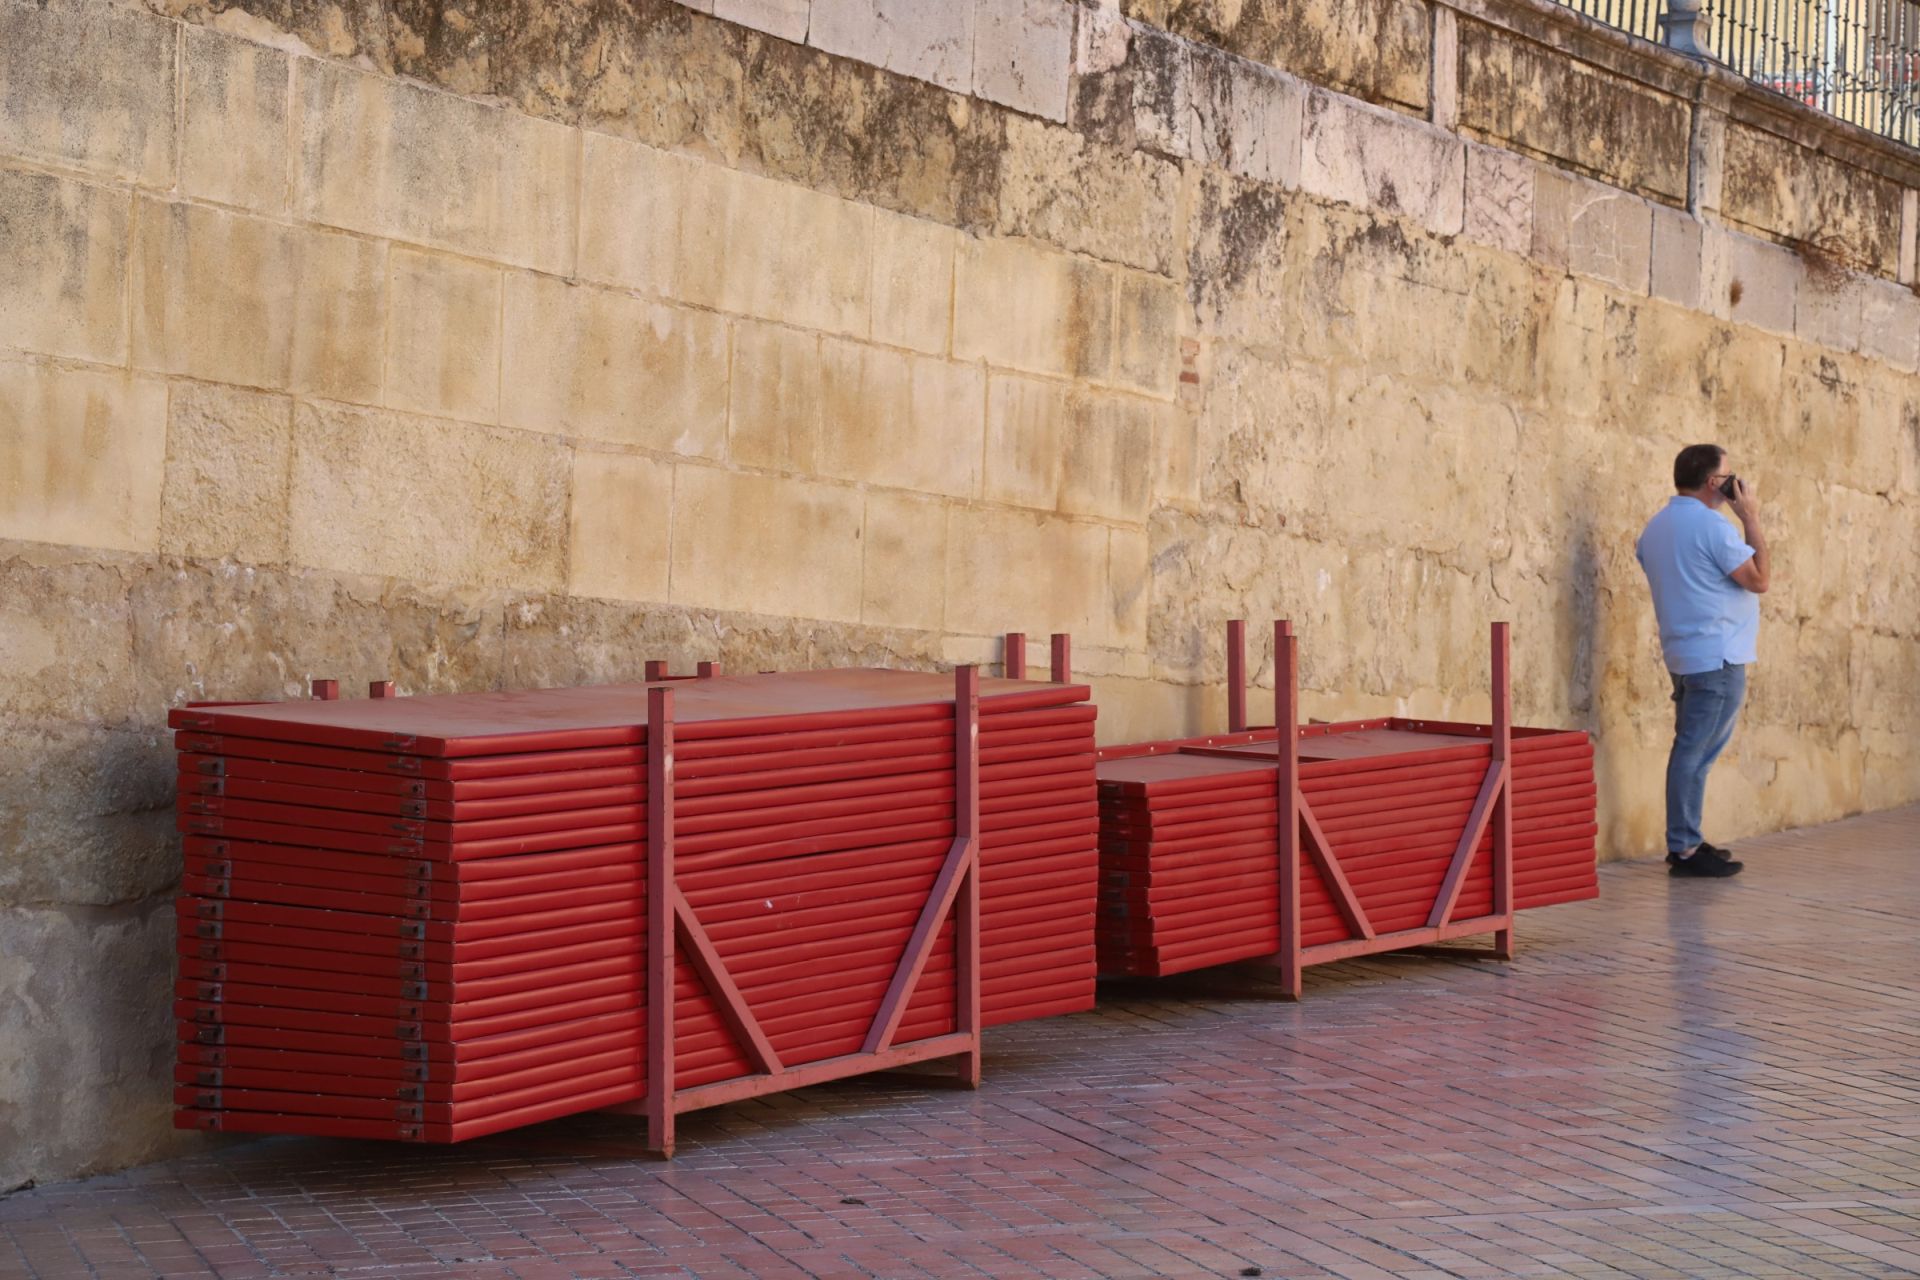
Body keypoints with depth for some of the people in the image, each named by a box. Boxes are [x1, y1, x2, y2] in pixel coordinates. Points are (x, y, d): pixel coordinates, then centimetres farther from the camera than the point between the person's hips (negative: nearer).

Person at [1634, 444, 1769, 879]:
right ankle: (1684, 850, -5)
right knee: (1696, 752, -7)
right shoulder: (1711, 525, -15)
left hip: (1682, 655, 9)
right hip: (1717, 658, -9)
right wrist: (1751, 520, -4)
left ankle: (1686, 842, 18)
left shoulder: (1656, 526, 12)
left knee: (1692, 749, 14)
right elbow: (1759, 580, -10)